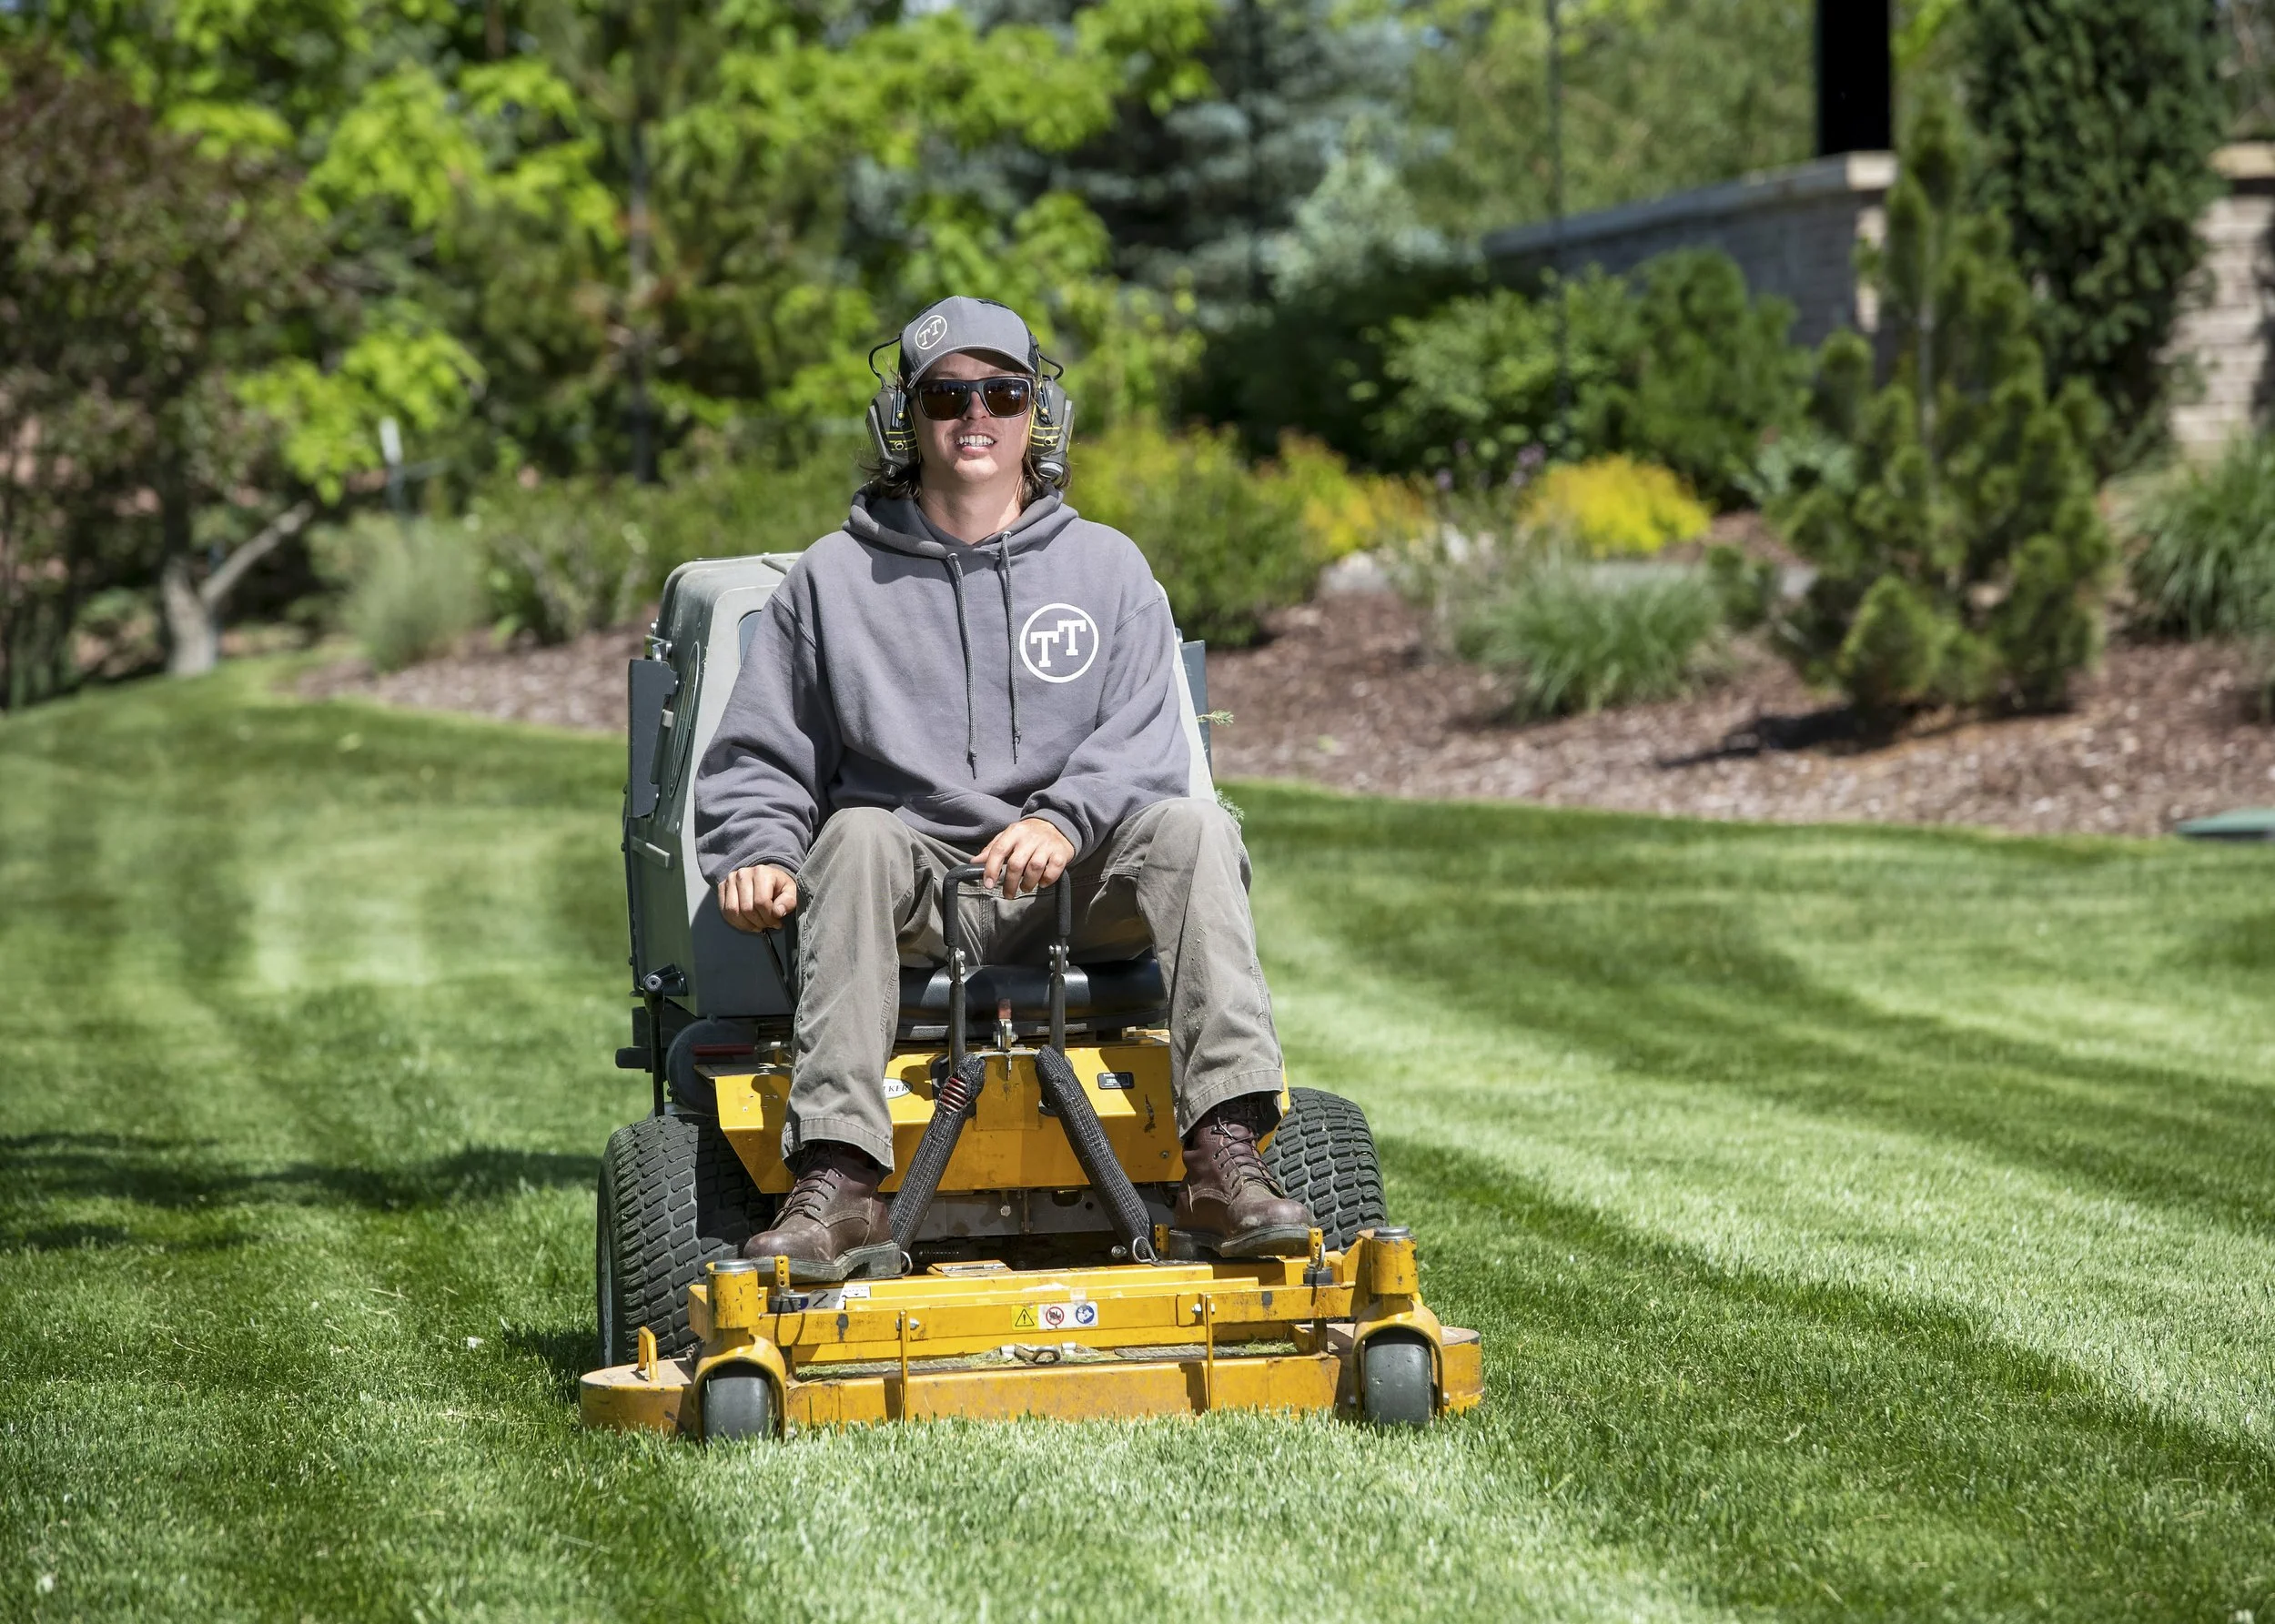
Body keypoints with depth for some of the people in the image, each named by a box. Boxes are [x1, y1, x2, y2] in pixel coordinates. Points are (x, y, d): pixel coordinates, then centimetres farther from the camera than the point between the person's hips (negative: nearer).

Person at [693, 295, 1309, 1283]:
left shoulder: (1106, 569, 13)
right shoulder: (834, 581, 13)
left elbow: (1143, 746, 0)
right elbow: (756, 759, 12)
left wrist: (1065, 820, -21)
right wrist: (757, 855, -10)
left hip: (1073, 891, 0)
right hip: (912, 902, 0)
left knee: (1193, 828, -27)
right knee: (858, 835, -32)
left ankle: (1226, 1154, -37)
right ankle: (837, 1183, -43)